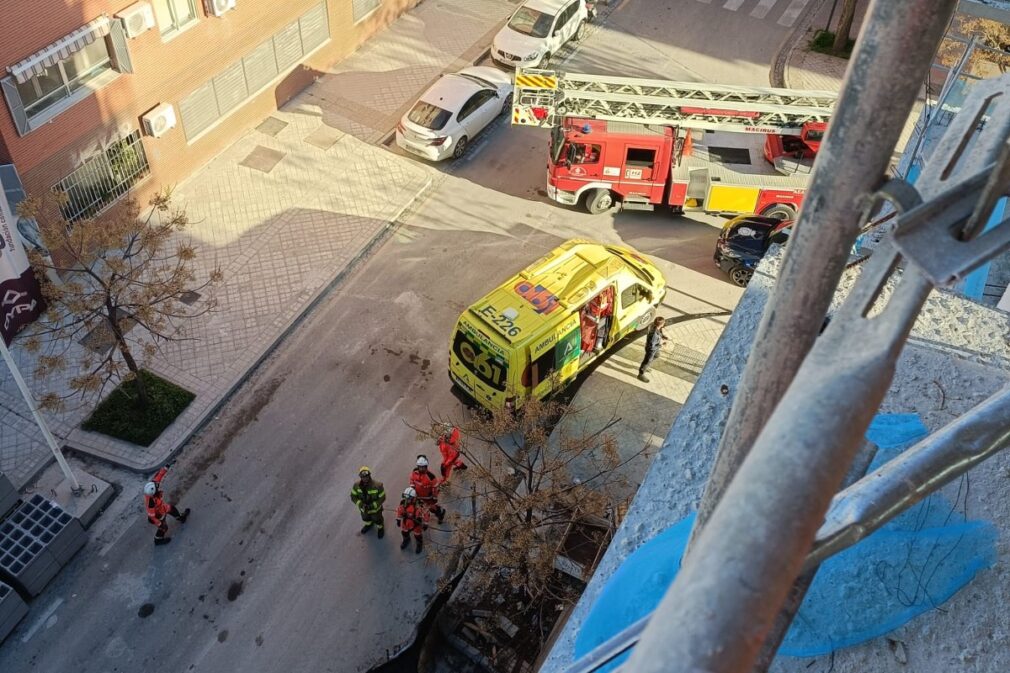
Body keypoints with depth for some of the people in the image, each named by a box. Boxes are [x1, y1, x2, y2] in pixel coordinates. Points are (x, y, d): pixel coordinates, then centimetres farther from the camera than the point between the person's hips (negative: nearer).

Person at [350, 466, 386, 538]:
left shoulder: (377, 486, -34)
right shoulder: (357, 485, -24)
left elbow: (382, 498, -23)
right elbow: (353, 496, -11)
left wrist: (372, 506, -31)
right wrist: (360, 504, -27)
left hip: (375, 509, -3)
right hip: (363, 509, 3)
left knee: (377, 521, 26)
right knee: (366, 519, 33)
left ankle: (380, 528, 59)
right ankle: (369, 525, 68)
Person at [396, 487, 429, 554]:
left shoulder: (419, 505, -36)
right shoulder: (403, 503, -25)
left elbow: (426, 514, -21)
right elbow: (399, 510, -4)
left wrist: (425, 524, -12)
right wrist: (398, 519, 5)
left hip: (416, 523, -3)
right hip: (406, 522, 3)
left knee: (417, 535, 22)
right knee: (404, 532, 29)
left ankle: (419, 544, 55)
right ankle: (406, 540, 63)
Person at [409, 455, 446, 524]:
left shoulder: (430, 475, -35)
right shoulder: (414, 472, -21)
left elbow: (435, 487, -22)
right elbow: (412, 480, 1)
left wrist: (435, 498, -12)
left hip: (428, 496, -4)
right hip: (418, 495, 4)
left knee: (433, 507, 18)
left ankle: (441, 512, 49)